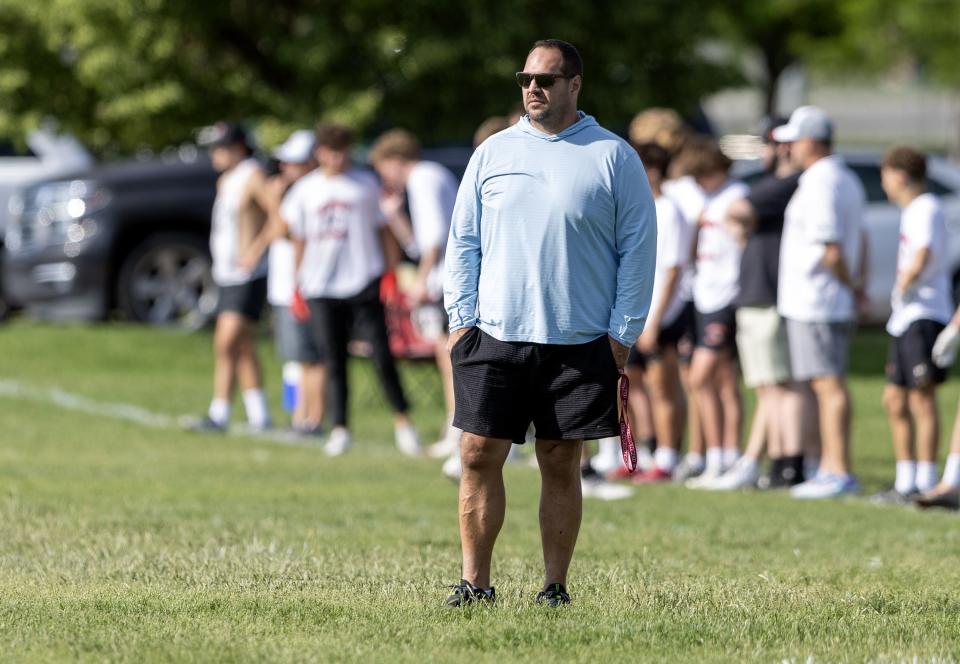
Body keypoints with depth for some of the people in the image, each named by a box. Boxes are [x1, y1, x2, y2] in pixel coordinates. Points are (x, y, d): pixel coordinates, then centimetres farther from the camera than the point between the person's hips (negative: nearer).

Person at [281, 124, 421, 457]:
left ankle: (402, 420, 6)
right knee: (334, 361, 2)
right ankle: (339, 429, 7)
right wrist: (298, 286, 12)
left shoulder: (366, 184, 7)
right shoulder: (305, 190, 10)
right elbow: (299, 241, 16)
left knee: (382, 355, -7)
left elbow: (381, 230, 10)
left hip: (363, 283, -2)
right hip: (321, 289, 2)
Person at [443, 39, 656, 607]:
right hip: (494, 338, 2)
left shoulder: (613, 157, 1)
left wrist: (623, 333, -5)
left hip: (580, 345, -2)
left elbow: (638, 249, 1)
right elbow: (463, 241, 12)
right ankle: (475, 583, 3)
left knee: (561, 463, 2)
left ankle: (556, 587, 9)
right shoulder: (493, 153, 10)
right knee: (480, 455, -4)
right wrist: (461, 319, 2)